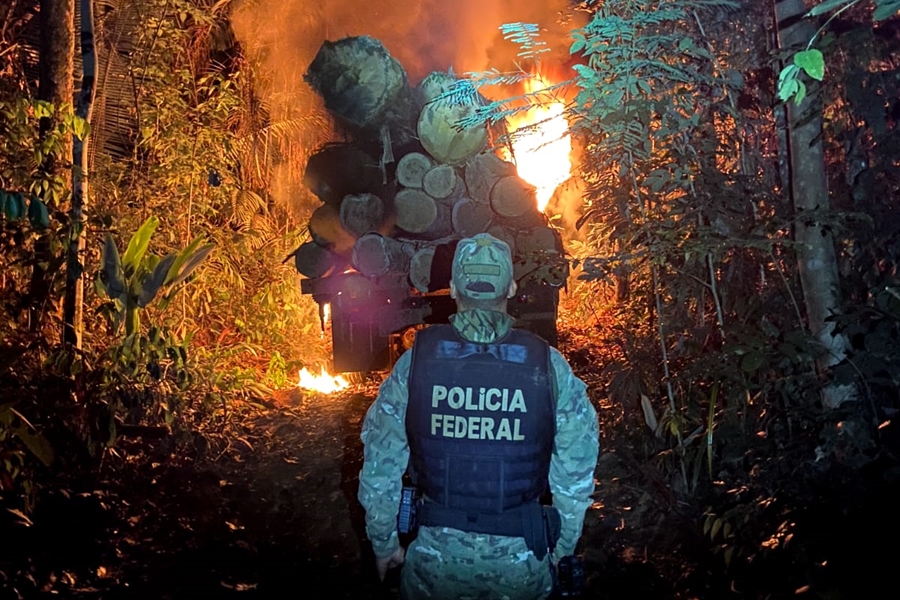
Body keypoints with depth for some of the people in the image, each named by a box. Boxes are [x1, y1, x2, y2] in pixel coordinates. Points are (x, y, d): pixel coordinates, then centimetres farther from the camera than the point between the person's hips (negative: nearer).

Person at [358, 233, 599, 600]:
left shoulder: (415, 362, -11)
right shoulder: (550, 367, -12)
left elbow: (380, 469, -4)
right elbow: (575, 474, -5)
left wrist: (384, 544, 10)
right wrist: (561, 549, 10)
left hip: (435, 556, 0)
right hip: (520, 559, 0)